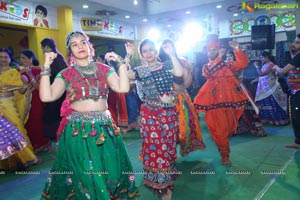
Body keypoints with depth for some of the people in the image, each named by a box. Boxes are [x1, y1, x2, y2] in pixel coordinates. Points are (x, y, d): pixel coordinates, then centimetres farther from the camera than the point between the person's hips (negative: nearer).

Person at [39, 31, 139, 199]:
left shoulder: (104, 69, 6)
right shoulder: (66, 74, 4)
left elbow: (123, 88, -9)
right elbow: (46, 96, -9)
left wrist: (121, 62, -7)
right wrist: (46, 67, -9)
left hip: (104, 127, 2)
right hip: (77, 129, -1)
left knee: (112, 170, 6)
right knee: (84, 173, 4)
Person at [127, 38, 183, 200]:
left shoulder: (167, 67, 3)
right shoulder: (140, 71, 2)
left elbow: (179, 75, -17)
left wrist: (171, 54, -17)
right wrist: (127, 57, -23)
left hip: (169, 113, 1)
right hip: (150, 114, -1)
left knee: (168, 146, 12)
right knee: (153, 147, 4)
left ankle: (166, 181, 34)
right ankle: (159, 182, 25)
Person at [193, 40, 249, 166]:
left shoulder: (227, 64, 13)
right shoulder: (206, 67, 10)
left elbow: (243, 64, -1)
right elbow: (209, 73, -15)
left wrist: (237, 49, -11)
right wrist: (219, 57, -16)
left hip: (229, 100, 2)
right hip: (215, 101, -2)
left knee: (229, 127, 12)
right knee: (219, 129, -2)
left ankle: (222, 147, 36)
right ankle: (225, 155, 9)